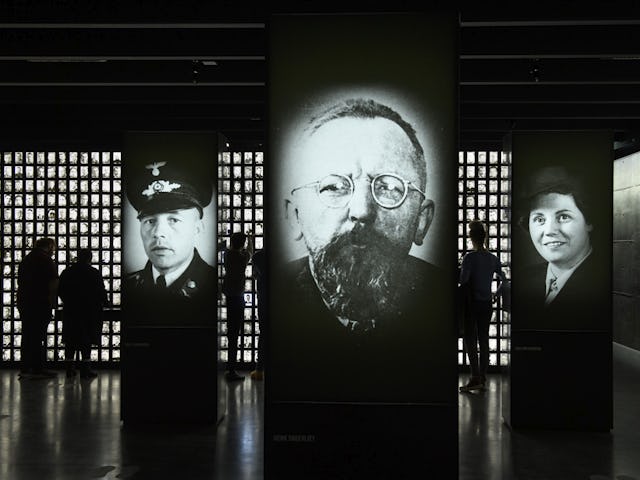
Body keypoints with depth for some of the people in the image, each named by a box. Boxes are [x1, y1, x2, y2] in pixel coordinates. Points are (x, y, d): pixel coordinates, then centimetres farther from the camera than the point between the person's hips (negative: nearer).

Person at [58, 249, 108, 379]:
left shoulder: (66, 272, 5)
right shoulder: (95, 273, -6)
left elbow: (60, 292, 9)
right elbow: (102, 293, -4)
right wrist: (103, 303, 14)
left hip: (70, 311, 3)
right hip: (89, 312, -3)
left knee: (70, 341, 8)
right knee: (86, 341, 0)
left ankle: (69, 369, 9)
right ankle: (85, 370, -2)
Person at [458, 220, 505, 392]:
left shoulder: (470, 258, -13)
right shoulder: (493, 259, 6)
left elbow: (463, 281, -21)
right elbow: (503, 279, 16)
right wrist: (495, 294, 26)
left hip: (472, 303, -6)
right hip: (487, 304, 6)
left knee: (470, 340, -3)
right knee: (484, 340, 9)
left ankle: (475, 378, -9)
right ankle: (483, 378, 13)